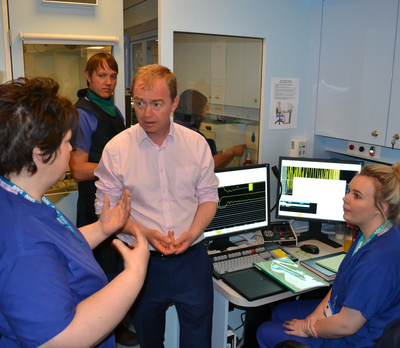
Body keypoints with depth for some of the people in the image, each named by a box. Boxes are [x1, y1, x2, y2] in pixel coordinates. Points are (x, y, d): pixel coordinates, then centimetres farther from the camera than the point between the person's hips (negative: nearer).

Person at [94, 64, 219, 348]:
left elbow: (208, 196, 3)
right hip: (142, 260, -1)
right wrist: (145, 233, -19)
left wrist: (192, 233, -14)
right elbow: (106, 207, -5)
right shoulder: (116, 149, -9)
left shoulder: (197, 144, -3)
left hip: (192, 257, 1)